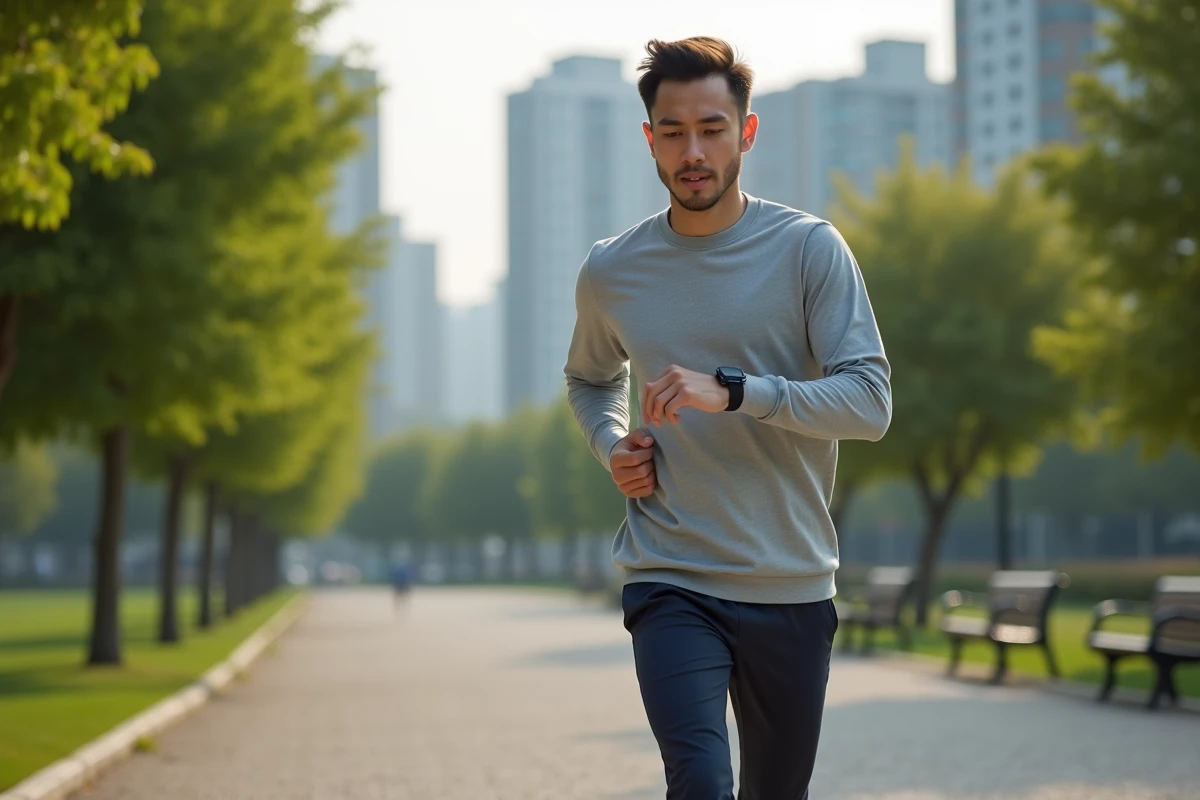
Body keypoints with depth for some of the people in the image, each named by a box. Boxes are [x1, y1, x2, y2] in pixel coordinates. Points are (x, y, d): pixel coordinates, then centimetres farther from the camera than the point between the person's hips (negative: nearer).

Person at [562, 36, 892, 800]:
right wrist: (613, 445, 3)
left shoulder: (810, 250, -4)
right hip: (669, 584, 0)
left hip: (793, 589, 0)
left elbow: (870, 402, -11)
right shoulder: (610, 272, 5)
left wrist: (732, 389, -23)